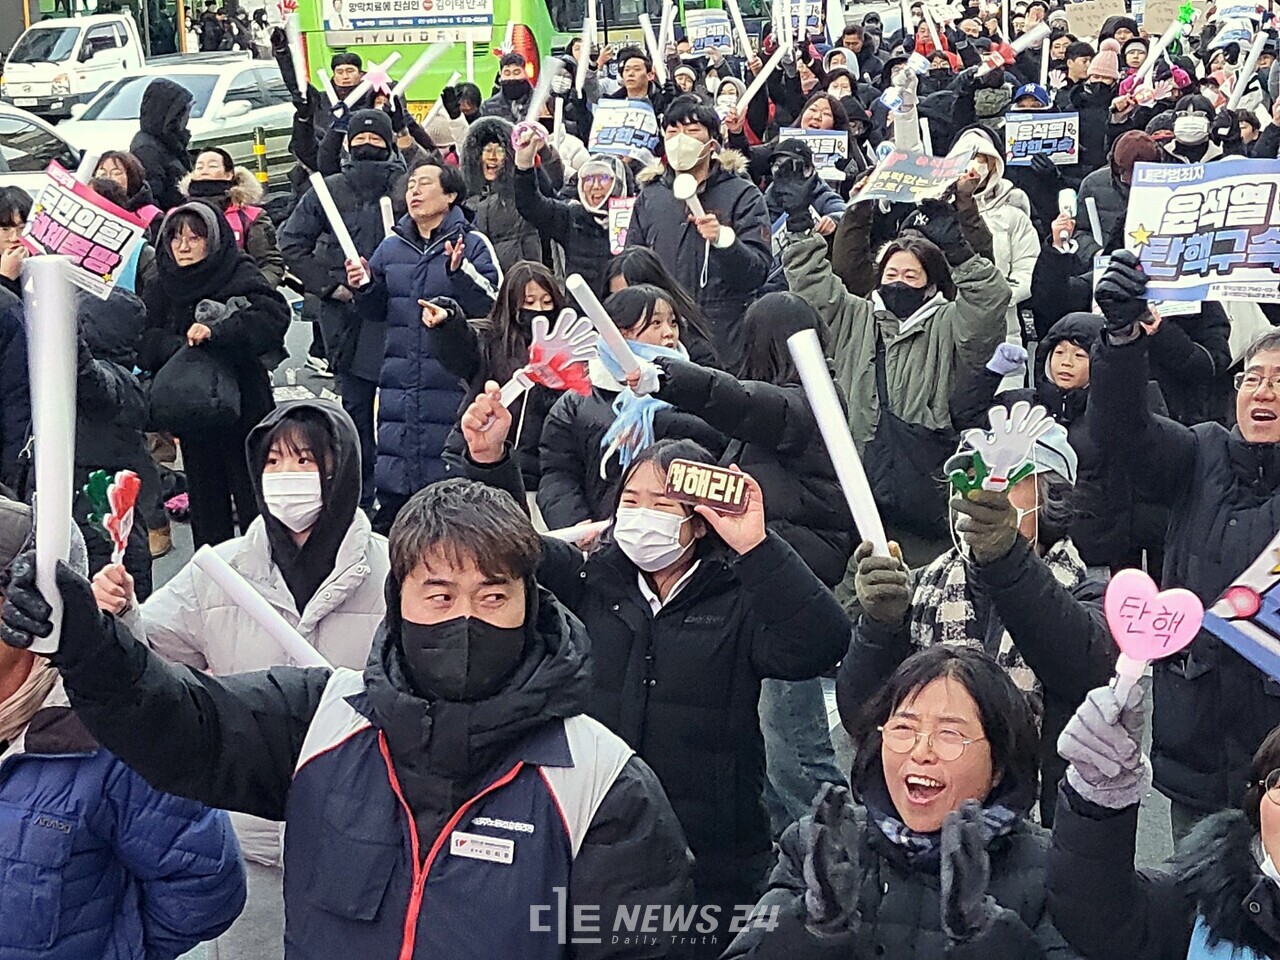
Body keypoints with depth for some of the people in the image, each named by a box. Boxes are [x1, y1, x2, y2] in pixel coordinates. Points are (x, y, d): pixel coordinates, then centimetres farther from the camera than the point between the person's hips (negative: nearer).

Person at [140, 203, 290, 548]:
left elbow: (274, 316, -22)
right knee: (206, 500, 10)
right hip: (192, 412, 5)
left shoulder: (240, 274, -6)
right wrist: (178, 346, -17)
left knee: (254, 498, -1)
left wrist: (215, 331, -30)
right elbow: (142, 341, 1)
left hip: (242, 406, -4)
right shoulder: (160, 286, 10)